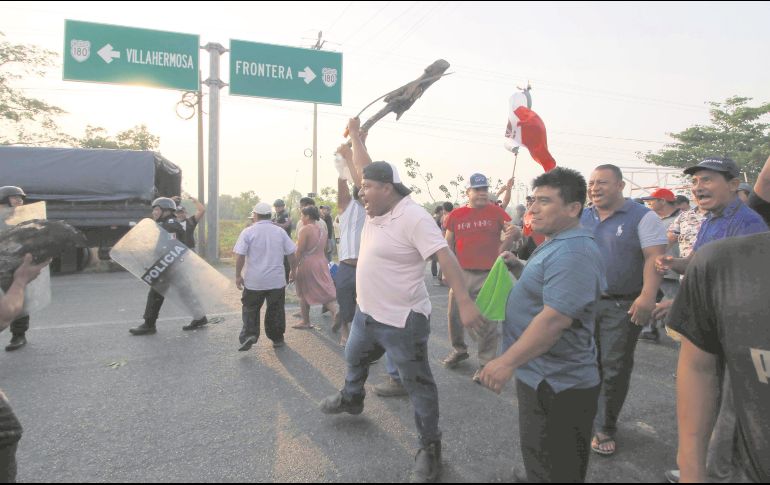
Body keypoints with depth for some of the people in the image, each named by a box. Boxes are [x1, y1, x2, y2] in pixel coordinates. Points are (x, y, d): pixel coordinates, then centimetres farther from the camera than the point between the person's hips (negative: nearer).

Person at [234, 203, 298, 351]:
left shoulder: (248, 232, -6)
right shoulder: (280, 231, 1)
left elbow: (240, 256, -9)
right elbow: (292, 254, 2)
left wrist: (238, 275, 2)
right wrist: (293, 271, 16)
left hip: (254, 281, -1)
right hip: (277, 280, 2)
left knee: (250, 309, 13)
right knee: (276, 310, 13)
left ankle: (249, 335, -3)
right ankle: (277, 339, 21)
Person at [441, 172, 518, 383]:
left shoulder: (496, 212, -1)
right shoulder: (456, 214, 4)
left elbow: (514, 232, 2)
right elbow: (448, 244, 10)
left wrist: (514, 233, -18)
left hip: (488, 275, -3)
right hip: (462, 273, 3)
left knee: (486, 322, 2)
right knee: (454, 314, 14)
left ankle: (486, 363, 16)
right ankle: (459, 350, 37)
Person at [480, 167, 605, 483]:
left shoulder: (572, 253, -24)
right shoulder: (556, 245, 11)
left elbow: (554, 318, -31)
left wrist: (507, 362, -29)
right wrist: (518, 267, 6)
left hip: (556, 385, -10)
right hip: (542, 377, 10)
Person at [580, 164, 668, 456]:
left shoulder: (642, 217, -6)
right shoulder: (581, 218, 10)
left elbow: (655, 258, -13)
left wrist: (648, 297, -25)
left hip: (622, 306, -4)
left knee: (614, 369, 5)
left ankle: (604, 428, 20)